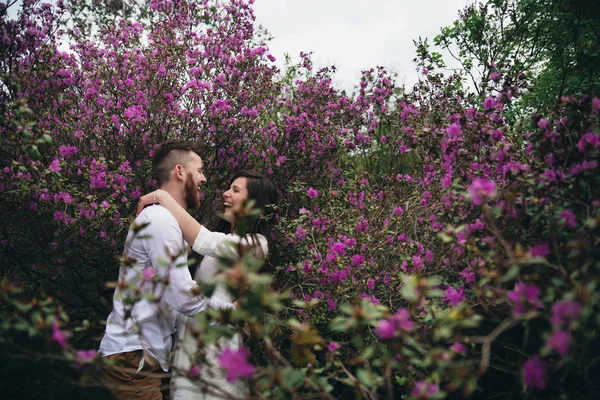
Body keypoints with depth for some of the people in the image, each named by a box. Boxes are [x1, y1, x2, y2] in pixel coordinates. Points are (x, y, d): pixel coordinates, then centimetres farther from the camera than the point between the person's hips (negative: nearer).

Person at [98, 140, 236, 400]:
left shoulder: (165, 219, 16)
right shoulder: (161, 220, -18)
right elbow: (185, 298, -22)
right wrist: (235, 309, -7)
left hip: (145, 354, 10)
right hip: (133, 357, -10)